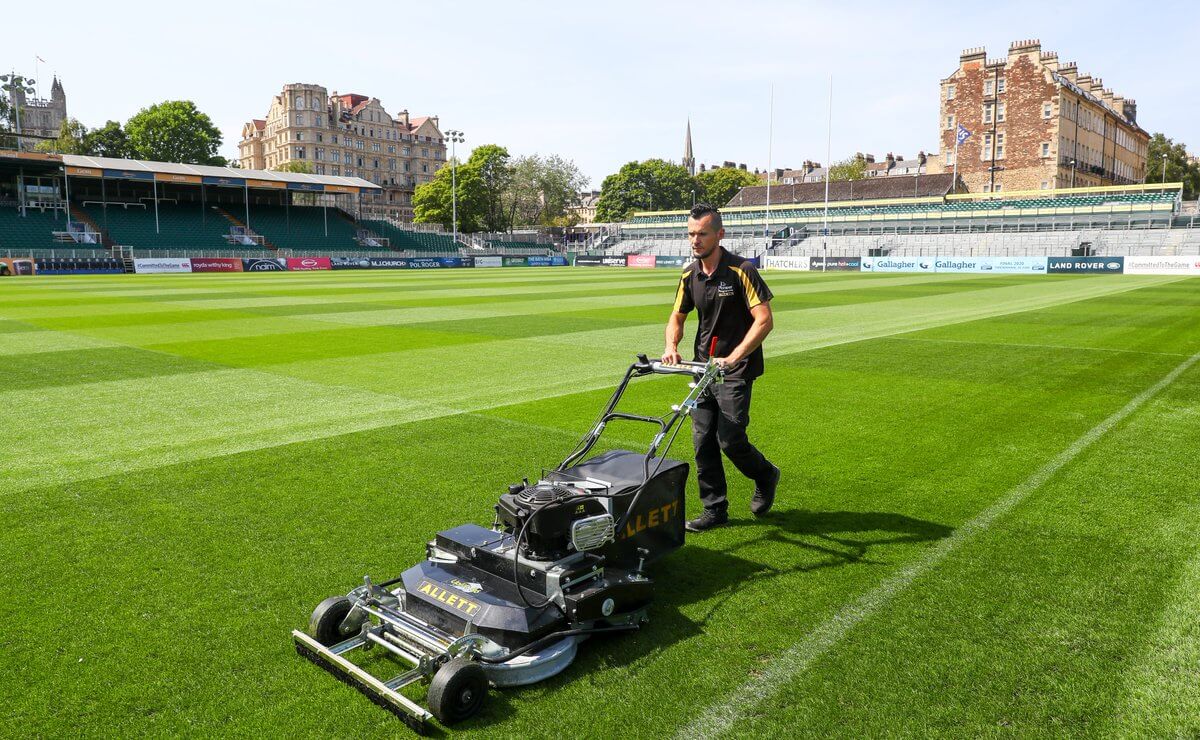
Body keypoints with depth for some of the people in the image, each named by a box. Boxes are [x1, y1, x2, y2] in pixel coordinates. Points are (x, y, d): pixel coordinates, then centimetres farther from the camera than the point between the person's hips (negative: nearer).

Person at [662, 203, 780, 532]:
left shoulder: (741, 271, -14)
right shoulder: (690, 275, 5)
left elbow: (764, 321, -19)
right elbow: (677, 317, 15)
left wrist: (733, 358, -26)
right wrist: (671, 346, -5)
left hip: (736, 370, -6)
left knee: (730, 439, -9)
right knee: (703, 440, 4)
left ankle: (766, 476, 23)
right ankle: (715, 509, 17)